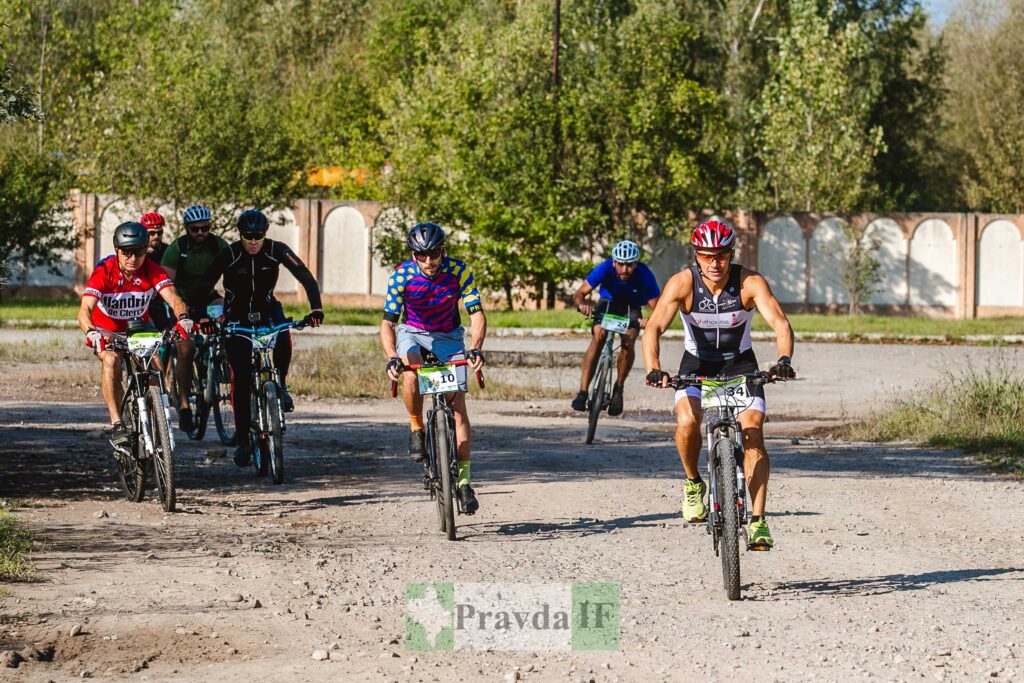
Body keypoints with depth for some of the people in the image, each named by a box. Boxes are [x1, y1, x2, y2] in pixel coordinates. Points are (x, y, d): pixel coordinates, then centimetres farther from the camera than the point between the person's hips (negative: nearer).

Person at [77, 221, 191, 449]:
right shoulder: (104, 272, -26)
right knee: (111, 360, -32)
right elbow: (85, 310, -36)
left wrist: (183, 317, -55)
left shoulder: (152, 271, -19)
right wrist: (91, 332, -58)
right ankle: (117, 424, -32)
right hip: (107, 330, -3)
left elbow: (173, 298, -32)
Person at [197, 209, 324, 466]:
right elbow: (204, 286, -23)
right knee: (240, 377, -10)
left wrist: (316, 309, -34)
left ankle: (280, 385, -4)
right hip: (238, 316, -1)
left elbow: (306, 278, -20)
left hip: (267, 309, 1)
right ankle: (242, 440, -3)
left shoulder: (277, 250, -16)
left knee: (283, 340, -33)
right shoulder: (229, 255, -19)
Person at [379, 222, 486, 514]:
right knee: (410, 376, -35)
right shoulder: (401, 276, -23)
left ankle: (464, 481, -7)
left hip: (448, 336, 0)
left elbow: (477, 314, -24)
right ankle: (416, 429, -8)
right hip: (413, 333, 0)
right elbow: (387, 322, -26)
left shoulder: (458, 271, -22)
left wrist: (475, 349, -42)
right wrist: (391, 357, -44)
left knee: (458, 406, -11)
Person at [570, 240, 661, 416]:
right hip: (608, 303, 0)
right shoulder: (605, 268, -30)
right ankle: (582, 392, -27)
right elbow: (579, 294, -27)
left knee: (628, 342, -26)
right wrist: (582, 304, -50)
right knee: (598, 338, -25)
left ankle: (618, 389, -5)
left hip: (631, 308, 0)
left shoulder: (645, 275, -31)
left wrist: (650, 321, -50)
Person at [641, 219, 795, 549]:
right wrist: (653, 369, -46)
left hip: (740, 364, 0)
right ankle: (693, 483, 3)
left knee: (753, 433, -18)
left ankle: (757, 521, -16)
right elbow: (654, 327, -28)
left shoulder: (750, 282, -23)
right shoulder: (682, 283, -22)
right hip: (697, 364, 0)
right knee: (688, 422, -26)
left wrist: (784, 360, -52)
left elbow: (780, 323, -32)